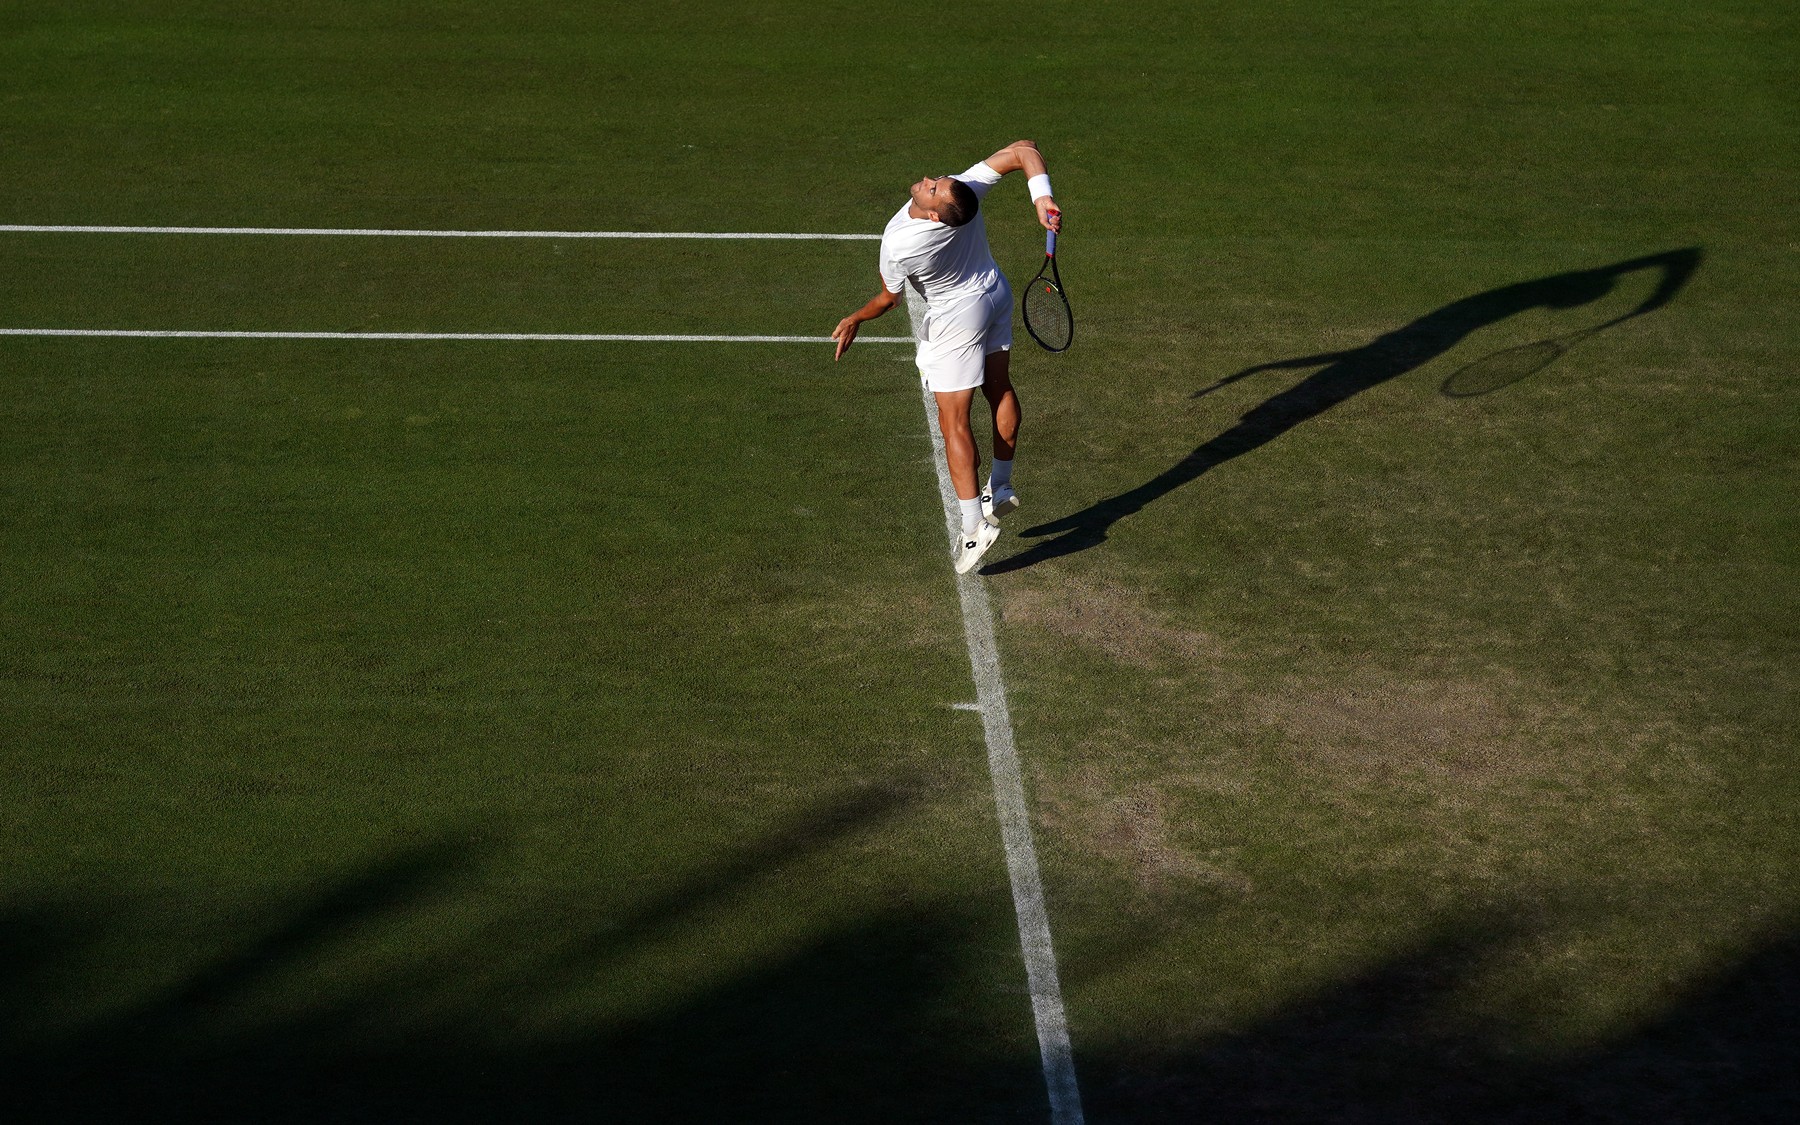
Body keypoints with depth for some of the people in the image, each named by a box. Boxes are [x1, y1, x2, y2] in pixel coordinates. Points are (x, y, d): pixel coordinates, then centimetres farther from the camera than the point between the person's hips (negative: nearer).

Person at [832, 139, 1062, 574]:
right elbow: (1025, 151, -28)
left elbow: (888, 299, -15)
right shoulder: (964, 189, -29)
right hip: (996, 293, 6)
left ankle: (975, 526, 0)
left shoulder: (898, 245, -36)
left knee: (954, 423, 2)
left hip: (956, 319, -6)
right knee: (999, 389, 21)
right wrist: (1042, 198, -31)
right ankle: (1001, 488, 35)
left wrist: (855, 320, 3)